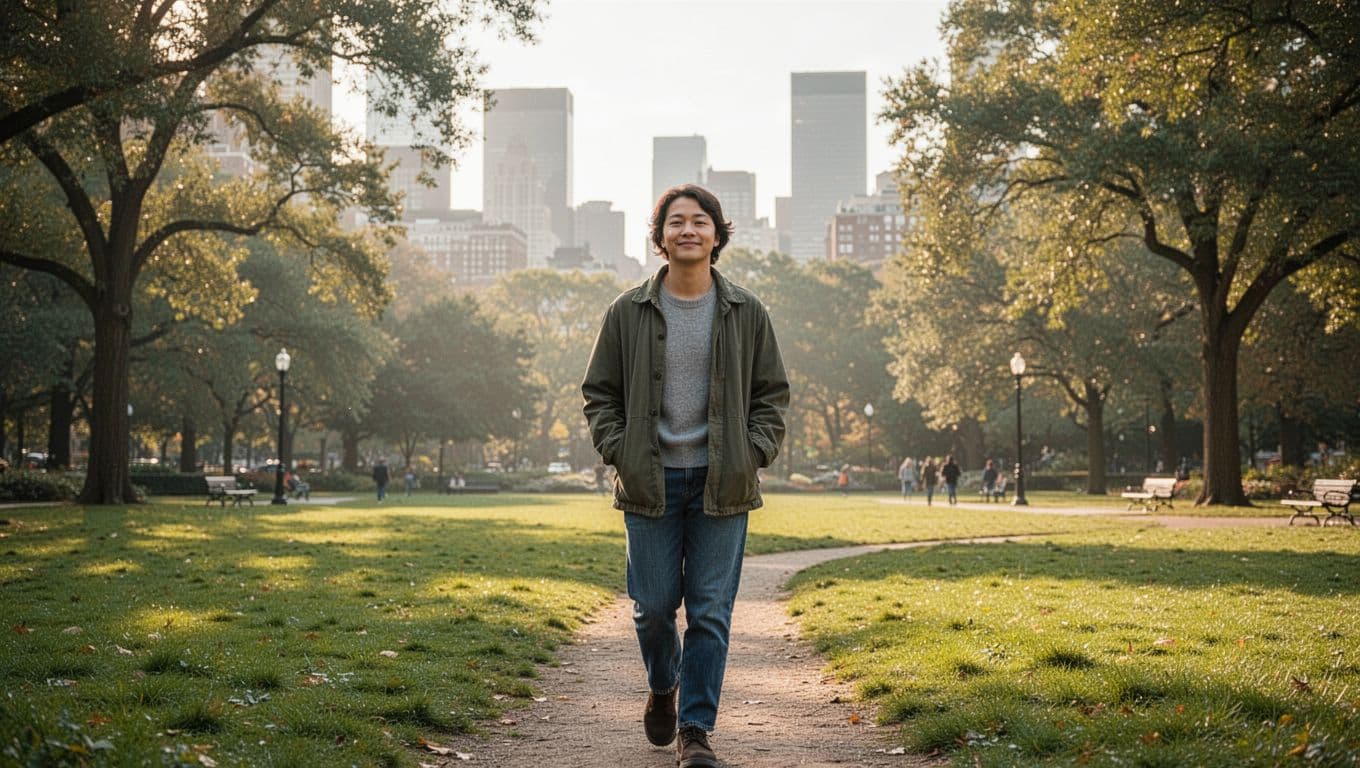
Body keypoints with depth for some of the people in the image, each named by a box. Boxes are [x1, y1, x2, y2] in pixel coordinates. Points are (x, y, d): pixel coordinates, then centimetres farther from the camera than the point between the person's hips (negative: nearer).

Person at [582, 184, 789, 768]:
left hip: (722, 485, 0)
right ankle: (663, 688, 35)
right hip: (651, 483, 0)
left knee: (711, 612, 0)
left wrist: (755, 454, -2)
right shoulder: (628, 312, 3)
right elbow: (600, 392, 8)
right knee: (652, 607, 5)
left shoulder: (746, 313, 5)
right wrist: (618, 453, -4)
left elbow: (772, 394, 10)